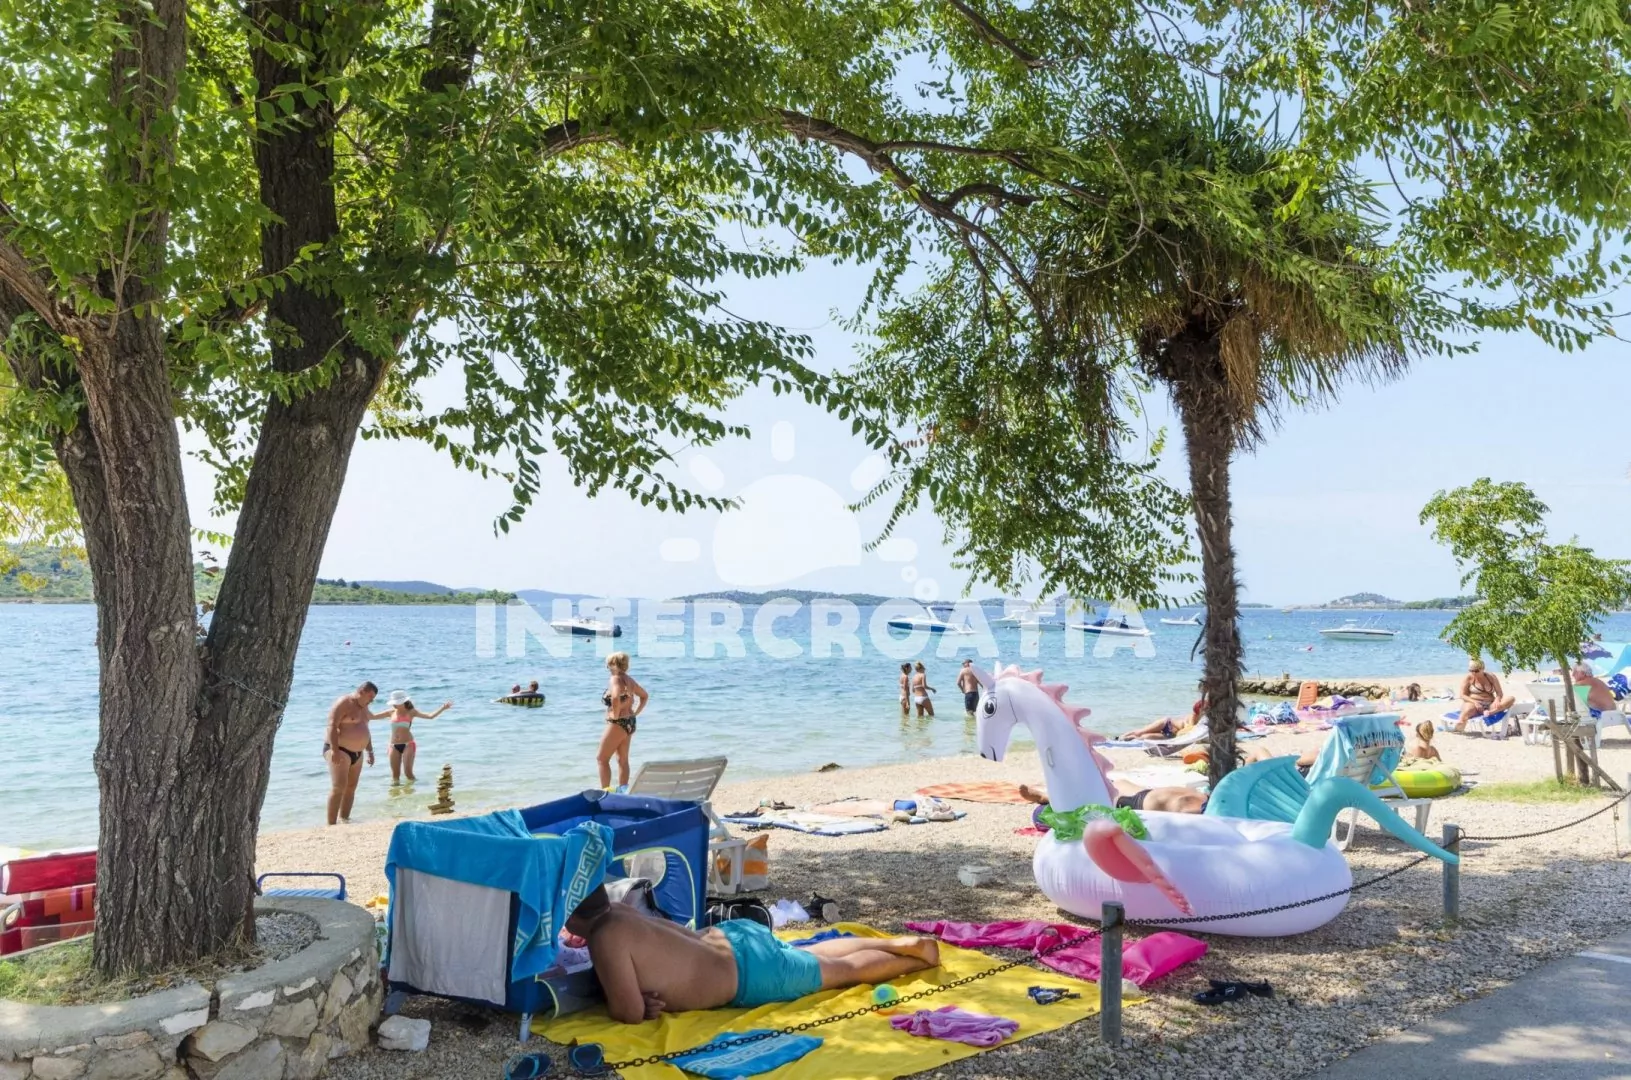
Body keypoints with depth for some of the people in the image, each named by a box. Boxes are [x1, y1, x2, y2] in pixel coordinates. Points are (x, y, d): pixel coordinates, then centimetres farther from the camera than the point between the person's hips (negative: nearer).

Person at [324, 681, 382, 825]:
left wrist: (370, 751, 23)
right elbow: (332, 726, -20)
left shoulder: (363, 707, 15)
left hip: (356, 752, 9)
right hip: (340, 750, -9)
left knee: (351, 787, 8)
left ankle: (344, 819, 16)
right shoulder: (343, 703, -13)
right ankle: (331, 824, -17)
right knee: (339, 787, -16)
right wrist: (335, 750, -28)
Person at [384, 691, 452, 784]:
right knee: (395, 774, 4)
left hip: (408, 745, -3)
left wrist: (443, 708, -20)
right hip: (394, 746, 3)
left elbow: (430, 716, -11)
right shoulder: (392, 712, 7)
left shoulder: (411, 712, -2)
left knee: (408, 772, -9)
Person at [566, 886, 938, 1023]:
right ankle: (903, 943, 37)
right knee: (814, 954, 31)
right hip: (734, 938, 8)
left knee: (846, 969, 13)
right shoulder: (615, 912, -2)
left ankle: (919, 957, 29)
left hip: (753, 974, -8)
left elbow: (630, 1013, -30)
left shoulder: (606, 938, -27)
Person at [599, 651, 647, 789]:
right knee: (623, 760, 13)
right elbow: (645, 696, 22)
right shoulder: (629, 679, 10)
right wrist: (635, 713, 16)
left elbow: (616, 697, -37)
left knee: (601, 759, 2)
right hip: (630, 722, 9)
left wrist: (615, 715, -23)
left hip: (618, 724, -9)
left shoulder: (614, 680, -16)